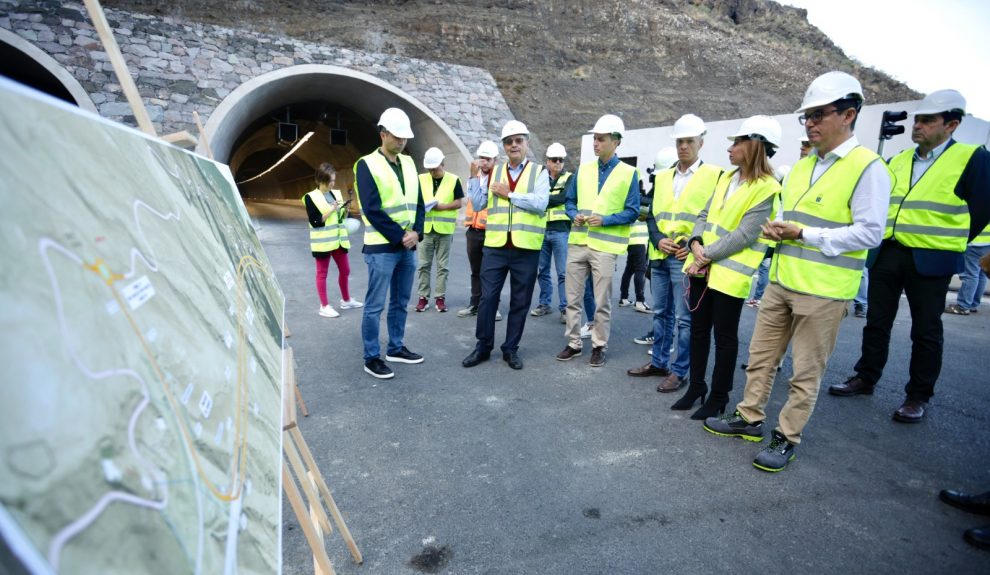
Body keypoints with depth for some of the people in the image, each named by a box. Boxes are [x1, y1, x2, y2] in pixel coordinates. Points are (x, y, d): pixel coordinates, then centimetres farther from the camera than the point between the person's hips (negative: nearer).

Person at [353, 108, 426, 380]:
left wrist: (416, 232, -6)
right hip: (381, 248, -7)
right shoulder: (367, 164, -8)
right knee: (375, 305, 0)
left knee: (400, 302, 15)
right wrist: (400, 237, -14)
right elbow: (372, 210, -15)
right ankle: (371, 358, 10)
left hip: (408, 247, 7)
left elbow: (418, 202, 11)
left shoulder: (408, 163, 12)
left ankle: (395, 348, 29)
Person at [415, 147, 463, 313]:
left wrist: (442, 206, -16)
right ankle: (423, 297, 13)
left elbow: (458, 203, -2)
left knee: (442, 265, 4)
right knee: (424, 265, 4)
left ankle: (440, 297, 13)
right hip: (425, 228, 2)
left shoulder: (453, 180, -1)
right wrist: (421, 205, -12)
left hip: (445, 229, -2)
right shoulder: (421, 179, 7)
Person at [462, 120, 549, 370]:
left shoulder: (539, 172, 3)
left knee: (520, 302, 7)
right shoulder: (493, 172, 11)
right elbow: (478, 204, 5)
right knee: (487, 297, 3)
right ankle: (483, 346, 19)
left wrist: (509, 194, -11)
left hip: (526, 248, -1)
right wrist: (474, 177, -3)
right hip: (495, 246, 2)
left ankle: (511, 349, 22)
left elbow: (540, 204, -13)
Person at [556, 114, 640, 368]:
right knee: (573, 298, 8)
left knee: (602, 302, 4)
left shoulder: (629, 173, -2)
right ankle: (573, 344, 22)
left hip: (605, 246, -4)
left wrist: (604, 219, -17)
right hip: (577, 242, 4)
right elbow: (569, 201, 15)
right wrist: (575, 215, -7)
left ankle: (599, 346, 19)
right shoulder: (583, 169, 10)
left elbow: (632, 212, -4)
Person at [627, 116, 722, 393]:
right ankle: (658, 362, 28)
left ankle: (679, 371, 12)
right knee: (660, 313, 15)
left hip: (687, 258, -6)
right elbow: (652, 215, 13)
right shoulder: (661, 177, 14)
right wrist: (658, 240, -5)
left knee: (684, 318, 0)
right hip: (659, 256, 6)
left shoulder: (714, 175, -2)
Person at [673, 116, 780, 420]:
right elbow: (705, 215, 10)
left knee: (724, 335, 5)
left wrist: (706, 256, -17)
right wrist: (695, 243, -8)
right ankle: (696, 385, 29)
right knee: (698, 328, 14)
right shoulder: (726, 177, 12)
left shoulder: (767, 189, -11)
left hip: (729, 274, -7)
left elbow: (744, 236, -17)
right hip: (702, 267, 7)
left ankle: (719, 395, 20)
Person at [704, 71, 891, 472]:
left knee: (806, 371, 5)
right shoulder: (802, 166, 13)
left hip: (823, 292, -7)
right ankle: (749, 419, 29)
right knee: (761, 356, 14)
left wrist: (805, 235, -19)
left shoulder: (868, 168, -10)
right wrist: (776, 229, 0)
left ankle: (787, 438, 19)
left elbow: (869, 233, -15)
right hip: (781, 282, 7)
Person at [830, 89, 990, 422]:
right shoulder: (897, 161, 10)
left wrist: (950, 243, 1)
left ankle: (919, 397, 18)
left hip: (931, 260, -5)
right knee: (877, 322, 12)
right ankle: (865, 379, 25)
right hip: (887, 253, 5)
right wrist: (885, 240, 8)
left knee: (925, 330, 5)